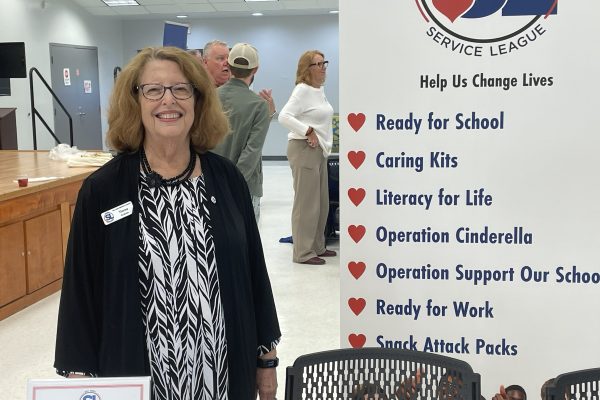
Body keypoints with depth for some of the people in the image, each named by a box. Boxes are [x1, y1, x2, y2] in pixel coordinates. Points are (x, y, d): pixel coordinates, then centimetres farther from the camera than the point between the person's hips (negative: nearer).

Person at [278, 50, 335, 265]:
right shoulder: (302, 90, -13)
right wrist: (308, 132, -20)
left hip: (320, 150, 9)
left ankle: (317, 246, 25)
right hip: (304, 149, -9)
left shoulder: (320, 90, 14)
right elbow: (284, 116, -22)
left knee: (322, 202, 14)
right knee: (307, 203, -6)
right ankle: (303, 253, 1)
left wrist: (326, 143, 15)